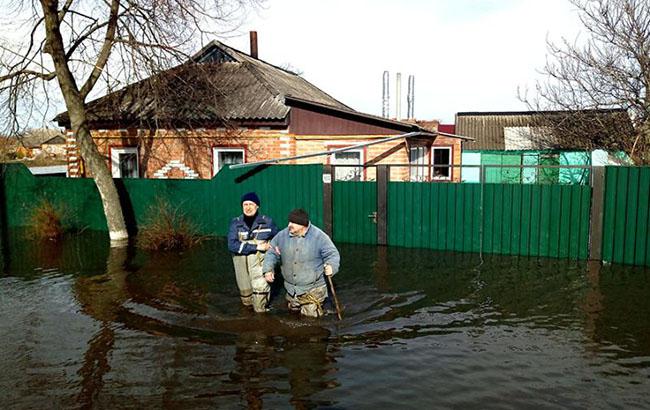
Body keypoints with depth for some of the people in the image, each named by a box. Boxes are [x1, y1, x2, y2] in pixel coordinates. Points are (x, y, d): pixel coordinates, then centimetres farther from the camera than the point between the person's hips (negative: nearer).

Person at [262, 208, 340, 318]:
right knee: (293, 311, 22)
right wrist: (268, 269, -7)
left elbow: (333, 254, -13)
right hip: (291, 288, 5)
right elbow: (272, 252, 6)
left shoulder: (319, 237, -16)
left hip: (312, 289, -4)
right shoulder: (282, 235, -5)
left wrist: (331, 266, -33)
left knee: (310, 315, 2)